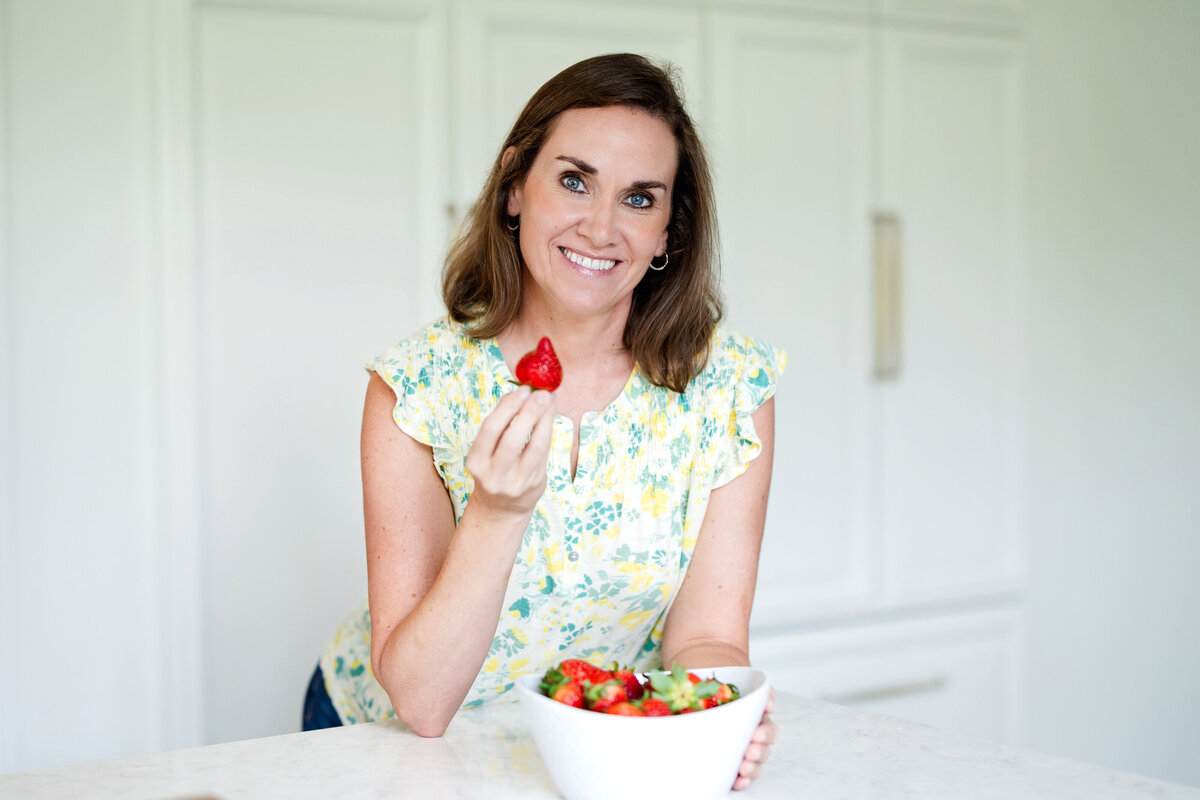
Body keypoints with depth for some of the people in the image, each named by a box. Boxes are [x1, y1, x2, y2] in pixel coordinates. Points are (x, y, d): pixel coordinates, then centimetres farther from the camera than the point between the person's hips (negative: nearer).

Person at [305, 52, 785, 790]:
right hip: (396, 748, -1)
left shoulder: (733, 389, -12)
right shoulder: (419, 388, -16)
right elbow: (420, 701, -18)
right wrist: (497, 512, -33)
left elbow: (706, 636, -9)